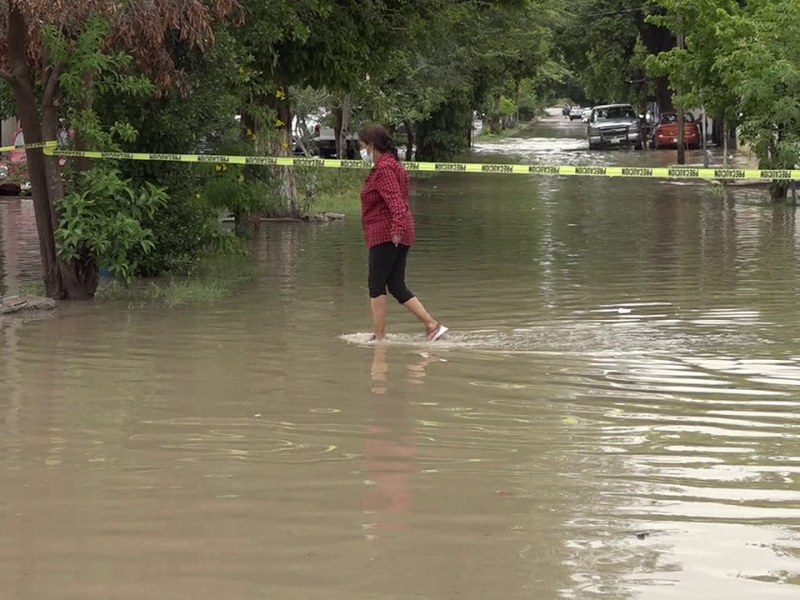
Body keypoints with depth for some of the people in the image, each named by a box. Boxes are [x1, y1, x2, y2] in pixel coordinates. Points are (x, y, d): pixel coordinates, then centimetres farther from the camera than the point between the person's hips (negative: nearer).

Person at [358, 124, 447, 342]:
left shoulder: (384, 168, -13)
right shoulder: (394, 165, 18)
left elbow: (395, 200, -25)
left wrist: (397, 228, -33)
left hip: (385, 235, -10)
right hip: (400, 235, 10)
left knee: (376, 285, -3)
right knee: (397, 286, 10)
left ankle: (379, 336, -2)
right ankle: (432, 325, 3)